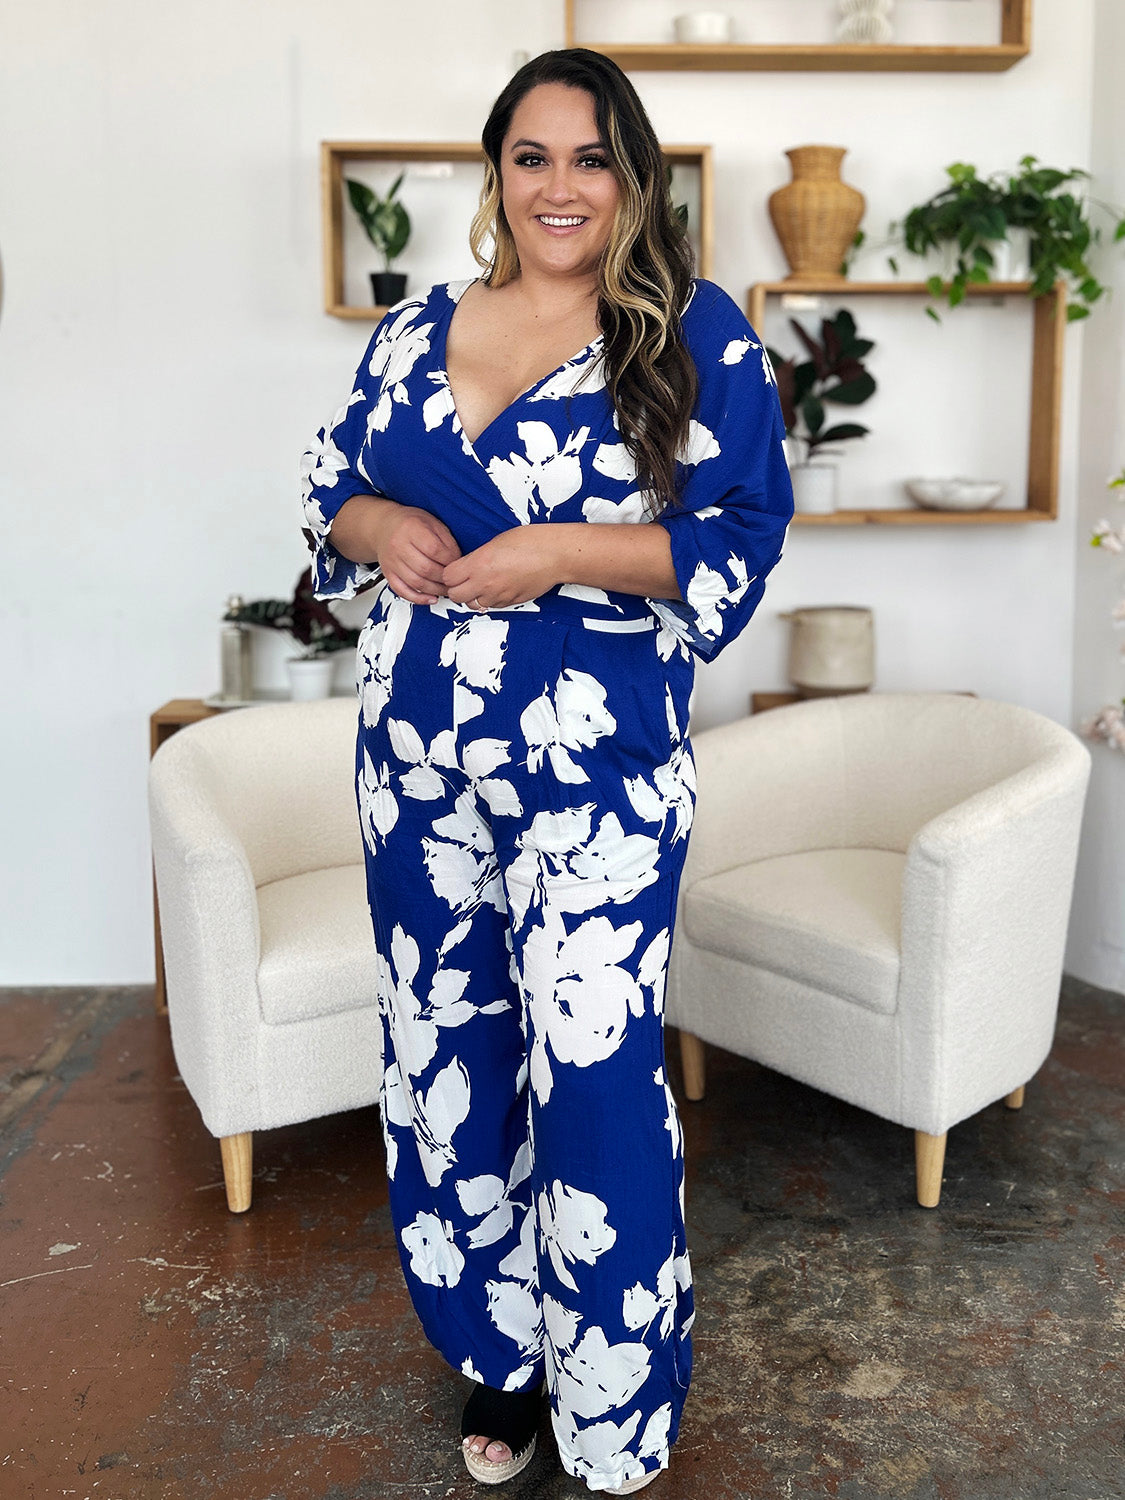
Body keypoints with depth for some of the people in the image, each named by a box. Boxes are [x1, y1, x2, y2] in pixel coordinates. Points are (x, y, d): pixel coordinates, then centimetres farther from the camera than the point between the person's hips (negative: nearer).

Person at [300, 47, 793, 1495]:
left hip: (593, 762, -4)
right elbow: (330, 478, 17)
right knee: (442, 1043, 12)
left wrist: (558, 554, -19)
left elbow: (742, 536, -8)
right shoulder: (416, 328, 11)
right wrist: (377, 526, -6)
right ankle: (497, 1347, 35)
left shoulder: (697, 334, -2)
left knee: (592, 1067, -6)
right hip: (414, 747, 5)